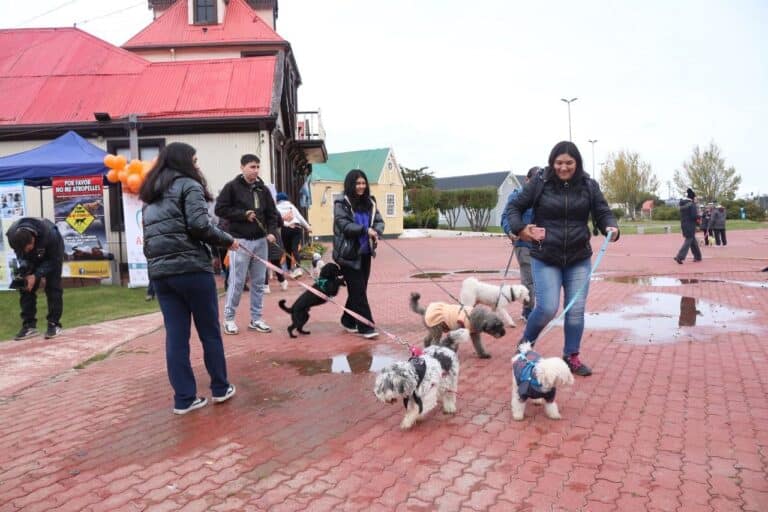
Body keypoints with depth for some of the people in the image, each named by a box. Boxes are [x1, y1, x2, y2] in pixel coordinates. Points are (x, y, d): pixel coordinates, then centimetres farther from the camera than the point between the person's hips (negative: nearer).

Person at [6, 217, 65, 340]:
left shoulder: (50, 235, -42)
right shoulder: (13, 235, -32)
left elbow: (53, 260, -27)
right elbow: (20, 254, -9)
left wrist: (36, 275, -35)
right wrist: (23, 267, -27)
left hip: (52, 252, -4)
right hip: (32, 257, 4)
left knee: (53, 287, -12)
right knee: (25, 287, -5)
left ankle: (54, 324, -6)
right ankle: (29, 325, 0)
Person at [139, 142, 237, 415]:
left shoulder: (150, 195, 21)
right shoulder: (188, 185, -3)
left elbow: (149, 233, 19)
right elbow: (199, 225, -14)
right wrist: (228, 241, -3)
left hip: (159, 271, 7)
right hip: (191, 268, -6)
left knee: (175, 336, 7)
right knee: (210, 331, 7)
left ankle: (184, 398, 10)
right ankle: (220, 388, 18)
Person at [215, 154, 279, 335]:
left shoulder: (263, 189, 10)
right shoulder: (232, 187, -4)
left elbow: (272, 213, 12)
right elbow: (220, 209, -7)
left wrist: (271, 232, -4)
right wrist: (243, 214, -14)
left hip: (260, 241, 5)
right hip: (240, 240, -5)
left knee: (258, 282, 8)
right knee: (237, 281, -2)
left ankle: (256, 319, 18)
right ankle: (229, 318, 13)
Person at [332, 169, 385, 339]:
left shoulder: (369, 203, 9)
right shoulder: (341, 204, -8)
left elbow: (379, 221, 4)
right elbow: (344, 225, -18)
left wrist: (376, 231, -19)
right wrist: (365, 230, -29)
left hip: (365, 253, 6)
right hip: (349, 254, -6)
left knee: (359, 289, 12)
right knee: (358, 290, -5)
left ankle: (348, 321, 27)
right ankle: (365, 327, -2)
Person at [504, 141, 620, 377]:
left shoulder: (589, 186, 1)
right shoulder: (539, 183, -6)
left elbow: (603, 212, 4)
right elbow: (514, 207, 2)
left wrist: (611, 228, -18)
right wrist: (520, 229, -15)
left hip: (579, 259, 3)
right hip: (545, 258, -3)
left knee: (576, 310, 5)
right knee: (548, 308, -7)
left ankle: (571, 356, 22)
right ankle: (525, 343, 20)